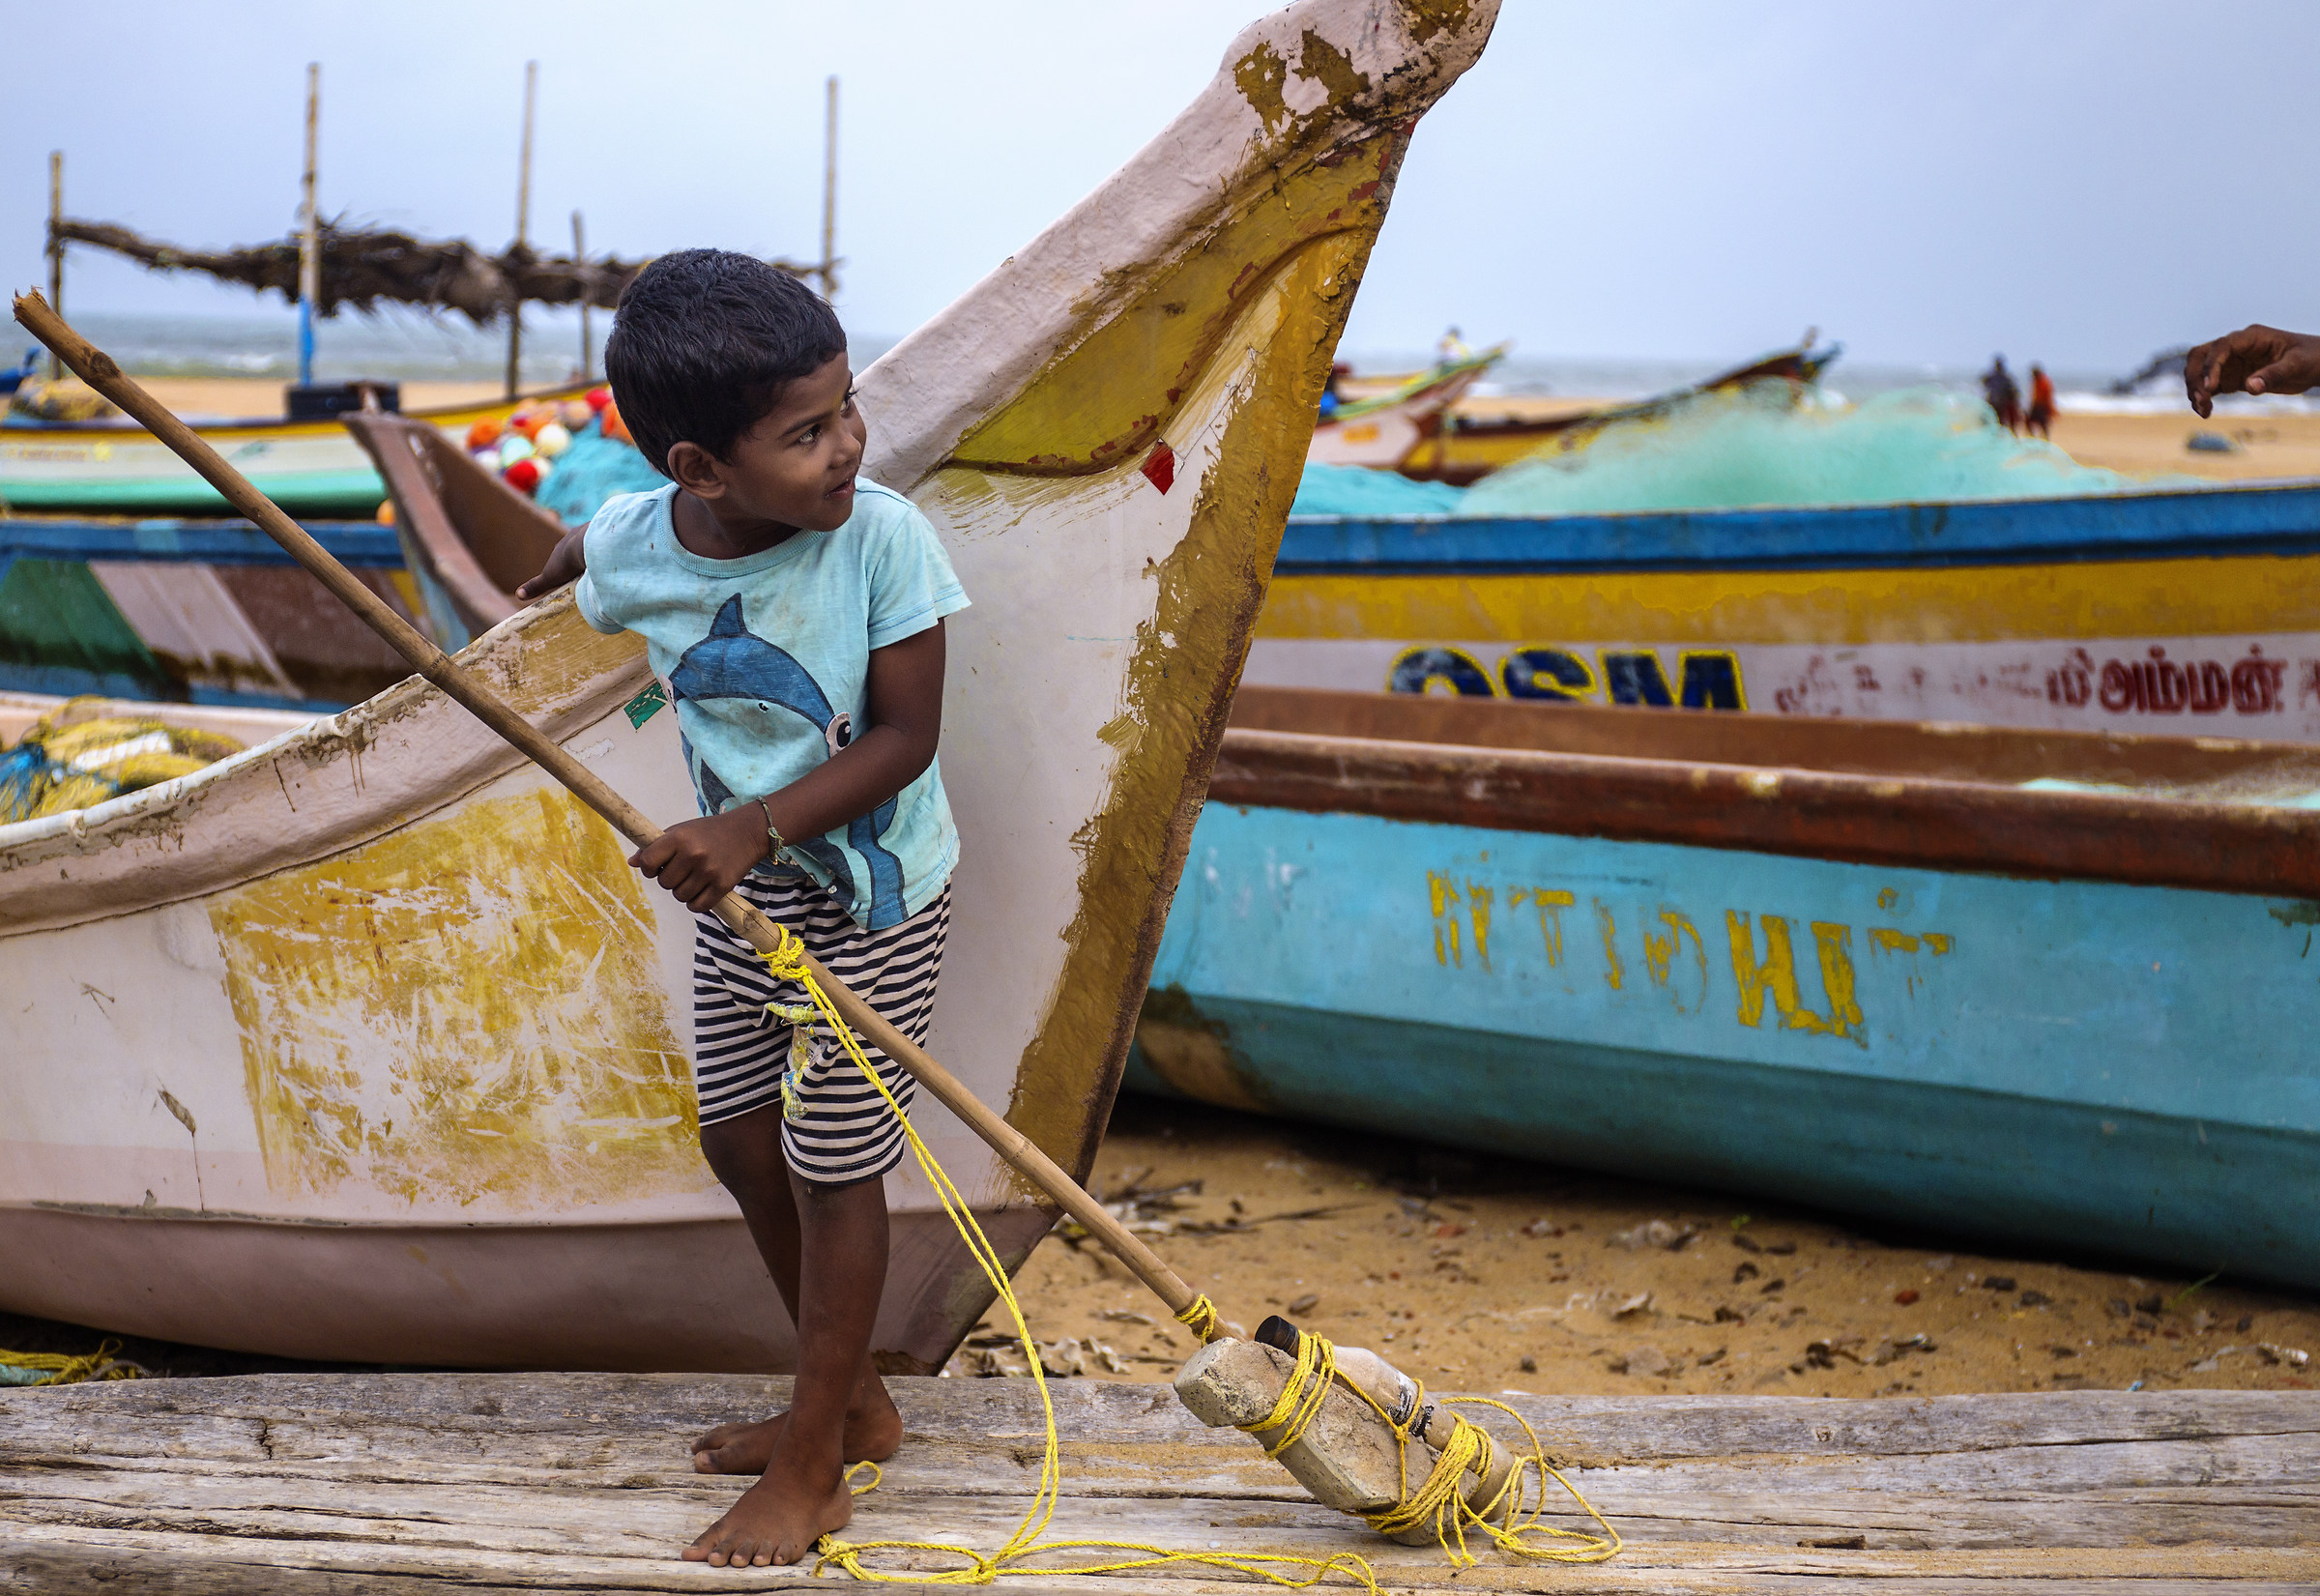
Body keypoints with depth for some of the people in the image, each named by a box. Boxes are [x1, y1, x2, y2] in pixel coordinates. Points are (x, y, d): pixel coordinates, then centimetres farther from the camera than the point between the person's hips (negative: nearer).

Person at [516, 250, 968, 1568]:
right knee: (741, 1140, 16)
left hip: (873, 902, -5)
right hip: (744, 887, 6)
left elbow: (906, 738, -23)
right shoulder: (635, 546, -16)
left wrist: (753, 828, -29)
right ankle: (853, 1400, 36)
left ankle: (813, 1473, 17)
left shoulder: (882, 538, -27)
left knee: (832, 1169, 3)